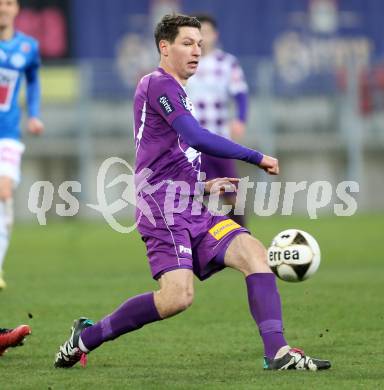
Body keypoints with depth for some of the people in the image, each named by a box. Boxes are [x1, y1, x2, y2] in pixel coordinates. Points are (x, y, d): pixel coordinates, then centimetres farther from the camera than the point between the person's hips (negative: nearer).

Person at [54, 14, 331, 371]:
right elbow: (197, 138, -21)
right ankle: (87, 336, -4)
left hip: (192, 212, 10)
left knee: (253, 252, -10)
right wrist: (256, 158, -17)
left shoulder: (174, 90, 24)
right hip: (164, 211, -10)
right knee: (178, 295, -22)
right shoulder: (158, 84, -8)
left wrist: (203, 187, 21)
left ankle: (277, 353, -20)